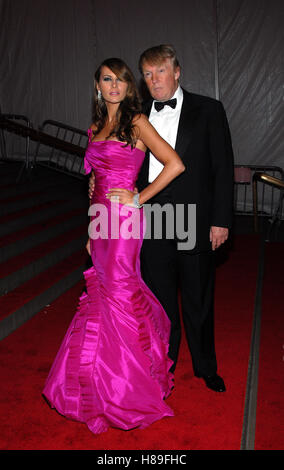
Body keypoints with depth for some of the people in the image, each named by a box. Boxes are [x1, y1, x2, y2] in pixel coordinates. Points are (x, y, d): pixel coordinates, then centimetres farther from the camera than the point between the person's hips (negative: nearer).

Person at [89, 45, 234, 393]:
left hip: (194, 222, -3)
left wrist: (221, 220, -8)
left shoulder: (208, 110, -1)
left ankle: (206, 368, 32)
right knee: (160, 299, 15)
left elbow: (223, 168, -4)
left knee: (198, 300, 10)